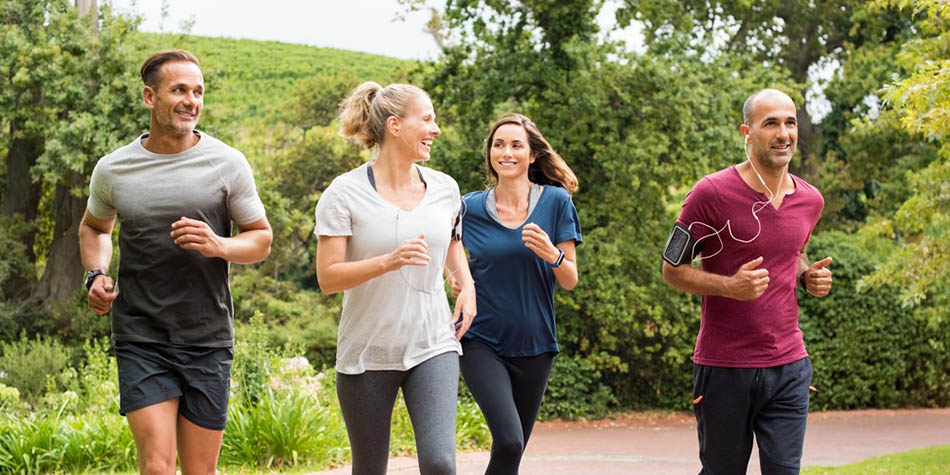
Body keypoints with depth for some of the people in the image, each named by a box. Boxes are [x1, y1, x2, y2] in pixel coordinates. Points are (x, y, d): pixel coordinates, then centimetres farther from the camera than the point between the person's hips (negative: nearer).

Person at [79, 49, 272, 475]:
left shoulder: (227, 164, 0)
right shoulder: (113, 169, 3)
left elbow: (261, 239, 7)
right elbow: (94, 227, 24)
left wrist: (217, 246, -14)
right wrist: (96, 275, 4)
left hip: (208, 340, 1)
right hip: (140, 339, 0)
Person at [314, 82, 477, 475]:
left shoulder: (444, 189, 5)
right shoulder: (345, 193, -8)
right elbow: (327, 278, -12)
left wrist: (467, 286, 8)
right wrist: (389, 262, -26)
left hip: (433, 346, 2)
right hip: (367, 351, -2)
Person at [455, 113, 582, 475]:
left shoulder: (556, 202, -1)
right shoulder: (470, 208, 0)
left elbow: (570, 281, 1)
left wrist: (552, 255, -20)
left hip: (533, 346, 2)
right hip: (482, 343, -2)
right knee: (508, 442, -22)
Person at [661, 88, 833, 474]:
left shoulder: (810, 200, 7)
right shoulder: (713, 193, -11)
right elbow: (672, 269, -5)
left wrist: (808, 277, 3)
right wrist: (730, 286, -22)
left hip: (789, 367, 4)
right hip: (725, 368, -4)